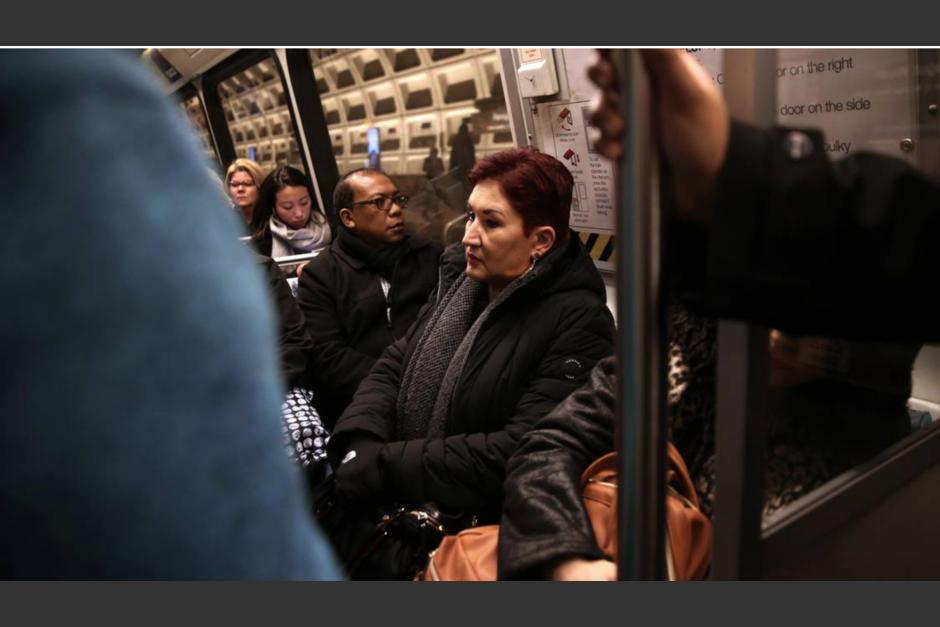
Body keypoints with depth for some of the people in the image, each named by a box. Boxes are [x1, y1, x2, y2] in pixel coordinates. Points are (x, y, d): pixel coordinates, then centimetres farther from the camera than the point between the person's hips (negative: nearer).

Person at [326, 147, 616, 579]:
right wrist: (360, 445, -12)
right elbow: (395, 365, 7)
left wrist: (388, 470, -19)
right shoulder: (460, 281, 8)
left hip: (485, 534, -6)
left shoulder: (578, 323, -15)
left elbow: (523, 452, -23)